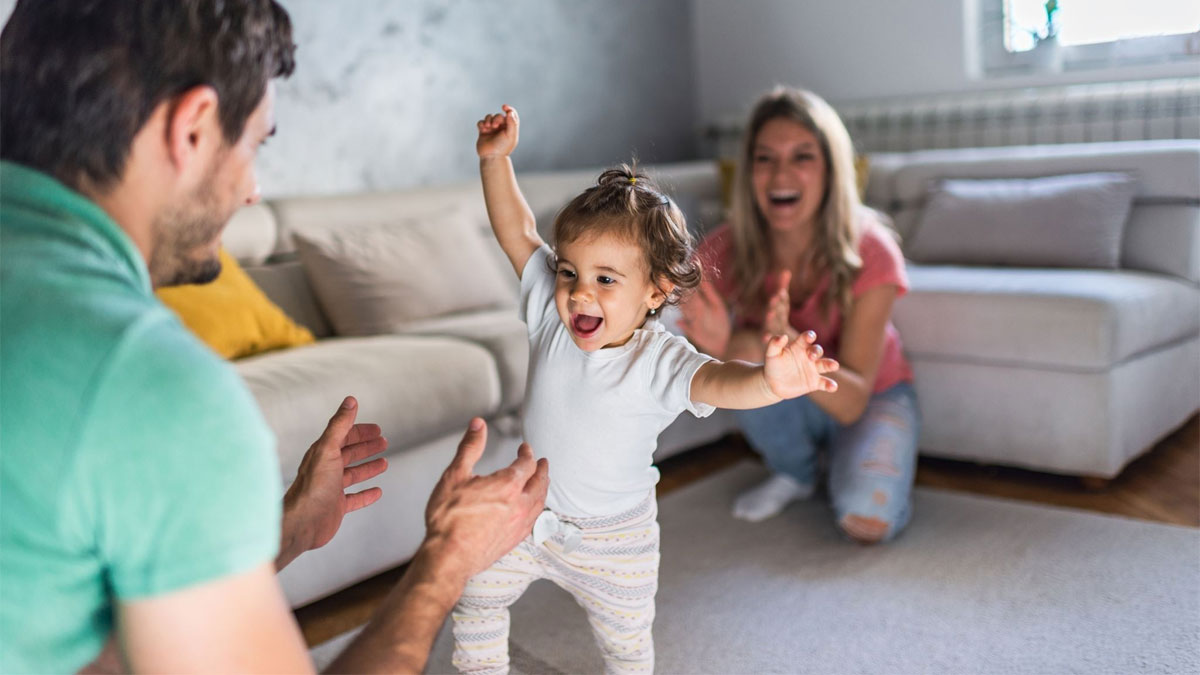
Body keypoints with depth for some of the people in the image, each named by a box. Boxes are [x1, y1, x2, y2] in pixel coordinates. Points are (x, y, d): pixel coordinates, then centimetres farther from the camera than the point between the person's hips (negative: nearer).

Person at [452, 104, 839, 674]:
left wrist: (769, 381, -70)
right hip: (533, 514, 3)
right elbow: (518, 233, -9)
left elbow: (716, 382, -48)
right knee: (475, 600, 15)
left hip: (611, 540, -3)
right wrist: (495, 160, -18)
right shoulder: (551, 314, -15)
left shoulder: (658, 360, -29)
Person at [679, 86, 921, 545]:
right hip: (786, 405, 2)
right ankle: (793, 472, -1)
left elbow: (851, 402, -32)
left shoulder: (870, 252, -28)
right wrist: (720, 350, -48)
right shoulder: (725, 253, -23)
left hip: (873, 397, -2)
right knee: (751, 353, -31)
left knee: (867, 521, -29)